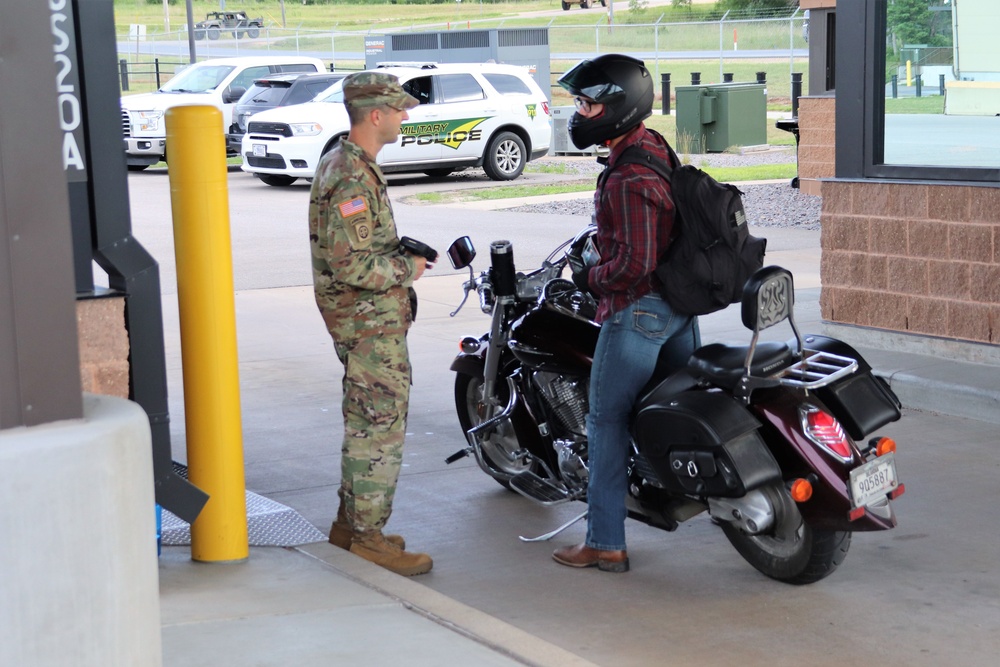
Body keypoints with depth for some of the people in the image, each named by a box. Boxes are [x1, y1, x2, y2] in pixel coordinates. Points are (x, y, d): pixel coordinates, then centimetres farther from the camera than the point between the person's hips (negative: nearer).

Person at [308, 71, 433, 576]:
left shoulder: (341, 162, 13)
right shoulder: (353, 179, -21)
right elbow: (349, 266, -27)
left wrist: (403, 253, 12)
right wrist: (407, 269, -14)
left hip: (365, 319, 11)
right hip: (372, 323, -11)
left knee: (363, 422, 18)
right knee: (382, 426, -6)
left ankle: (351, 521, 27)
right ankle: (367, 533, 0)